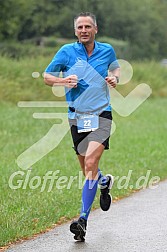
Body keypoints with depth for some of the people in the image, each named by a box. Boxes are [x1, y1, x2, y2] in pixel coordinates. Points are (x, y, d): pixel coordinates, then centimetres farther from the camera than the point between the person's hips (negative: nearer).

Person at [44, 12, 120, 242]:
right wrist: (63, 81, -15)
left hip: (101, 115, -2)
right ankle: (104, 182, 47)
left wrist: (115, 78, 2)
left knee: (90, 163, -19)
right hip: (77, 117, 2)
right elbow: (47, 76, 6)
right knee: (87, 169, 10)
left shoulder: (107, 50, 4)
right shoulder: (67, 51, -1)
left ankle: (83, 219, -20)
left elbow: (115, 67, 25)